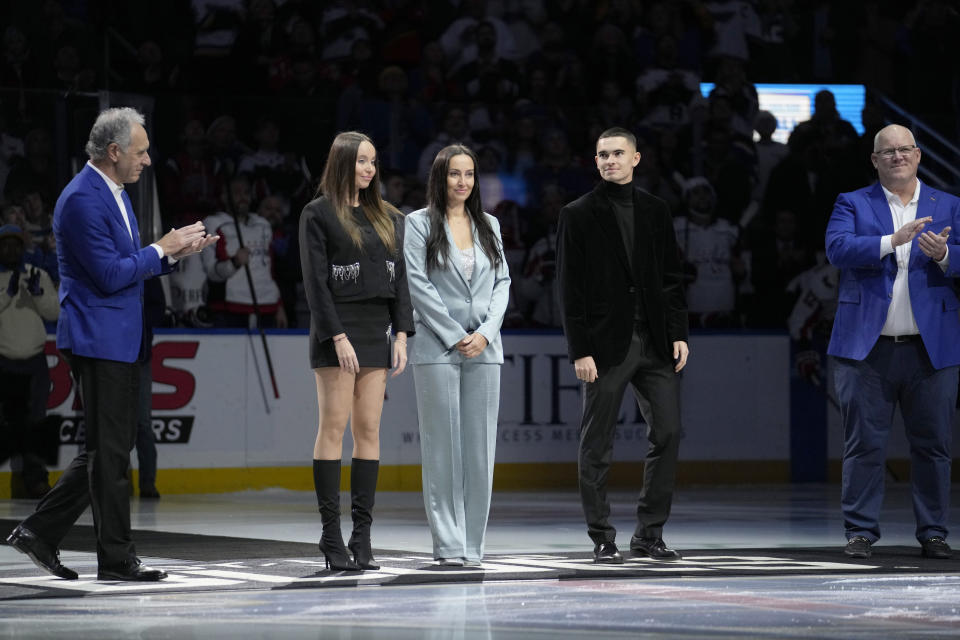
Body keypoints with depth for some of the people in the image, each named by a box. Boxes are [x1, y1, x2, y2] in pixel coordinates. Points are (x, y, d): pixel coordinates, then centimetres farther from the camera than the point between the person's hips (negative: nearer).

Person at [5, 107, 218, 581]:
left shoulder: (114, 193, 16)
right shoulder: (83, 199, -17)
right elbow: (110, 275, -21)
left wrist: (174, 252, 8)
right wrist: (161, 250, -10)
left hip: (118, 341, 10)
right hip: (99, 339, -10)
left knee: (109, 447, 12)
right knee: (110, 450, -4)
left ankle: (40, 532, 15)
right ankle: (116, 558, 2)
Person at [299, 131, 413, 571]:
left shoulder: (386, 218, 15)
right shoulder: (318, 214, -2)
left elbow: (400, 276, 13)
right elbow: (316, 281, -8)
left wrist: (402, 334, 3)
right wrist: (337, 336, -15)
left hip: (376, 329, 5)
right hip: (337, 326, -5)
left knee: (369, 429, 2)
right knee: (334, 427, -7)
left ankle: (362, 535, 2)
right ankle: (331, 535, -7)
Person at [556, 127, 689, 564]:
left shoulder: (655, 211, 12)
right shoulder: (578, 215, 1)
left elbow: (672, 277, 13)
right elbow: (570, 289, -3)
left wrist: (678, 332, 3)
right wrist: (580, 350, -10)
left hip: (655, 342, 4)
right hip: (606, 344, -4)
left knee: (668, 433, -1)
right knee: (598, 446, 0)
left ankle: (650, 533, 8)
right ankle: (602, 539, 7)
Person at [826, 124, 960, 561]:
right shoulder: (852, 204, 8)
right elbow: (837, 249, -10)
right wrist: (892, 241, -22)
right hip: (867, 347, -1)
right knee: (864, 443, -1)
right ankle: (861, 532, 5)